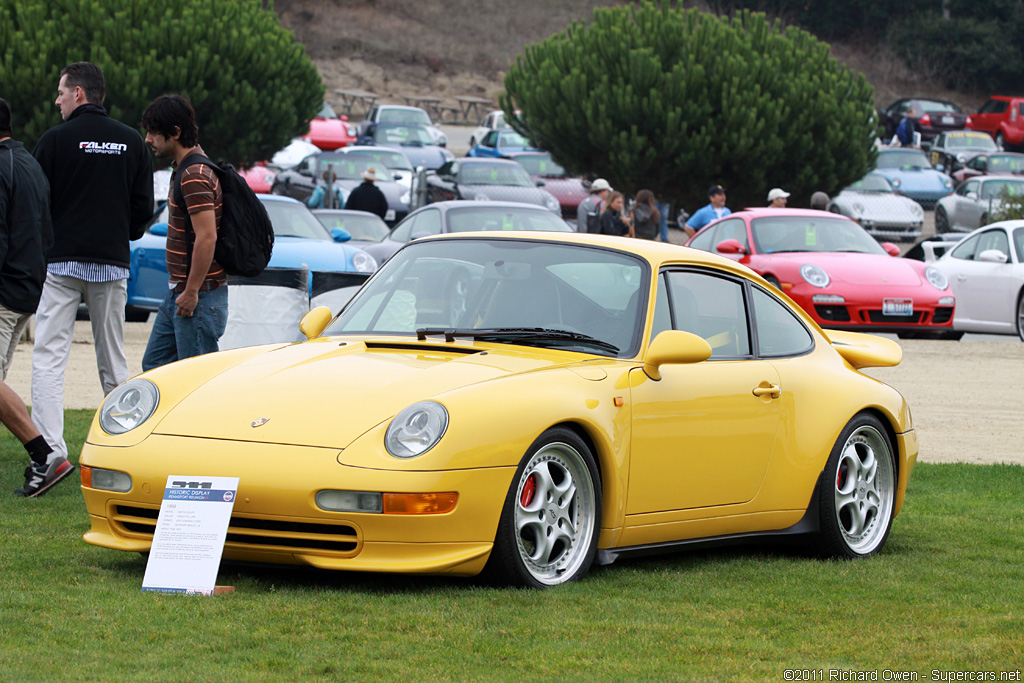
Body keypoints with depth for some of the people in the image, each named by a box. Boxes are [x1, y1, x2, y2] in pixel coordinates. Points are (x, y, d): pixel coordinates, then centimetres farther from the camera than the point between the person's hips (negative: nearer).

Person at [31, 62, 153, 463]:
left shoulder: (56, 140, -7)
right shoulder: (132, 142, 5)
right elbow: (143, 208, 6)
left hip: (62, 263, -4)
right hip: (113, 265, 4)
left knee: (49, 357, -5)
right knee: (113, 362, 13)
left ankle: (50, 450, -17)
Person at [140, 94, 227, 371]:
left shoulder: (195, 176, -19)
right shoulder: (184, 168, 14)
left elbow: (207, 238, -25)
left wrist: (192, 292, -22)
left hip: (200, 296, -11)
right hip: (177, 292, 11)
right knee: (154, 366, 15)